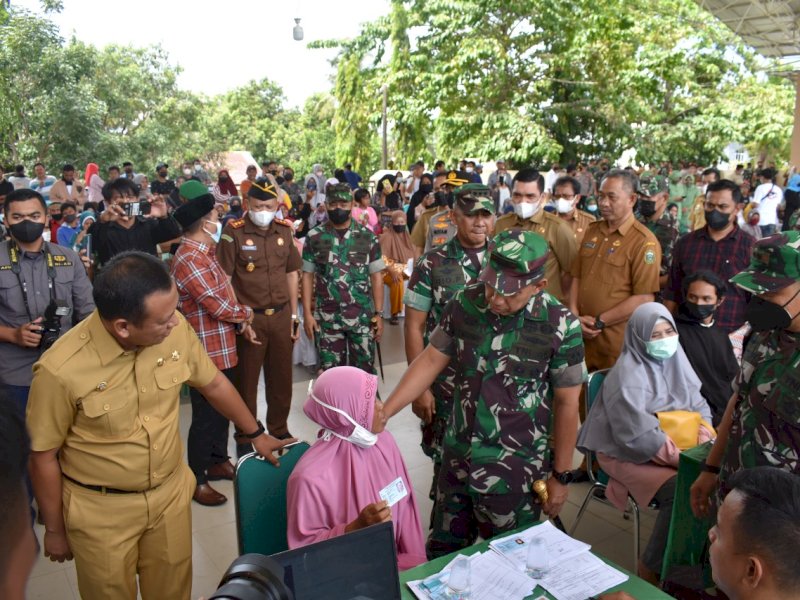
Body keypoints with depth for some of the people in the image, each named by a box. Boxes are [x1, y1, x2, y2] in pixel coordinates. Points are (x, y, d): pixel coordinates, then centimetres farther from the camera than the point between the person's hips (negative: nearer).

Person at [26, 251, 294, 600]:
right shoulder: (61, 370, -26)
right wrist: (54, 529, 0)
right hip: (102, 511, -3)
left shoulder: (174, 329, -17)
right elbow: (43, 456, -11)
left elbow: (213, 383, 1)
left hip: (171, 493, 3)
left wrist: (256, 434, 12)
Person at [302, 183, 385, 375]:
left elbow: (376, 276, 2)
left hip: (363, 317, 0)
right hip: (327, 318, 0)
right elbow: (308, 276, 3)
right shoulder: (314, 237, 0)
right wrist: (307, 313, -3)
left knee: (365, 370, 9)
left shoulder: (368, 237, 0)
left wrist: (379, 313, -2)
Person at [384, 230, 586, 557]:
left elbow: (566, 403, -8)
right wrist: (382, 413, -5)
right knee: (442, 551, 21)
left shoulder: (560, 326, -16)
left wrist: (561, 476, -1)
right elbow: (431, 360, 0)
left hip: (514, 469, -3)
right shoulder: (465, 303, -8)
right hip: (457, 457, 4)